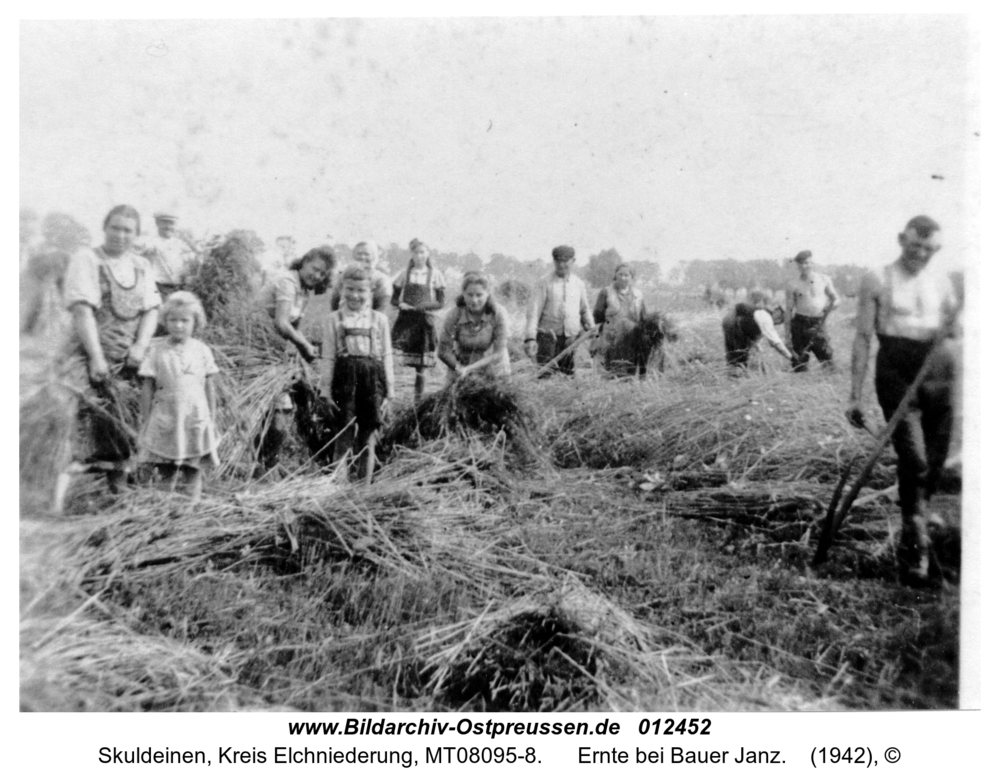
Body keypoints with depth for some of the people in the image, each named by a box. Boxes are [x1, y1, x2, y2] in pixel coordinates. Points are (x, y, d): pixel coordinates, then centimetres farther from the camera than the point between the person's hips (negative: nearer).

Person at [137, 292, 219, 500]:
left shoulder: (202, 350, 2)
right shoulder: (157, 350, -1)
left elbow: (209, 387, 7)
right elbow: (148, 387, 2)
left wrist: (211, 418, 7)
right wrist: (146, 420, 1)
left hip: (195, 419, 1)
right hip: (165, 420, -1)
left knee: (193, 470, 6)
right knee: (166, 472, 4)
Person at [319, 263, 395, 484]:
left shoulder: (379, 320, 7)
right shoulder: (333, 320, 5)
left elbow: (386, 357, 8)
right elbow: (328, 358, 5)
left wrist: (389, 392, 6)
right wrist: (326, 391, 1)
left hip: (372, 378, 1)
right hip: (345, 377, -1)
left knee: (368, 438, 6)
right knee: (344, 437, 0)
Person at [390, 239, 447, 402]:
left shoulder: (435, 274, 4)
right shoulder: (405, 274, 8)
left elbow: (440, 303, 1)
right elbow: (393, 299, 11)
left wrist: (423, 306, -15)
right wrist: (401, 304, -11)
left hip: (425, 320, -1)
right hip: (405, 319, 1)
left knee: (420, 364, 3)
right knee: (395, 348, -20)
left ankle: (418, 399, 13)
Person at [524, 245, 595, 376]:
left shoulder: (580, 284, 12)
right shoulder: (545, 283, 1)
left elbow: (585, 310, 21)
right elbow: (534, 311, -5)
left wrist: (591, 328, 7)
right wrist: (530, 338, -14)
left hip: (572, 338, 3)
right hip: (548, 337, -3)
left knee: (568, 374, 2)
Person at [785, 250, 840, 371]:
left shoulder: (824, 279, 7)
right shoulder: (793, 286, 3)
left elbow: (835, 298, 17)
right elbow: (789, 310, 5)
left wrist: (830, 306, -7)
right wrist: (787, 334, -1)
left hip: (819, 323, 1)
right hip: (800, 324, -1)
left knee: (827, 356, -5)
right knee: (800, 361, 0)